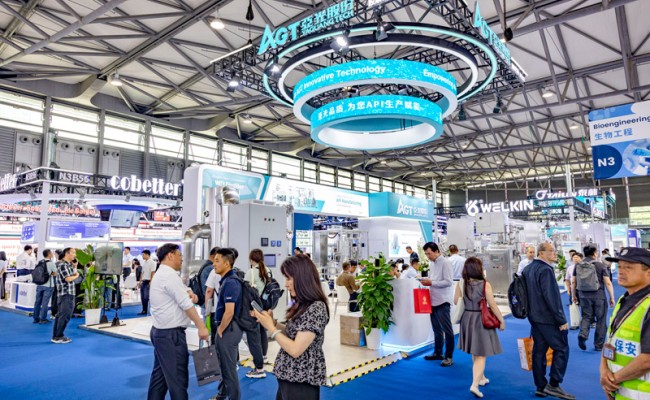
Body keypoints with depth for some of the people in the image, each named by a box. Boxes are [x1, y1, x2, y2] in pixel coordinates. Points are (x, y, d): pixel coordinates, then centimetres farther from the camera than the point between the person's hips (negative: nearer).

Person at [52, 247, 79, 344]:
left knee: (60, 315, 14)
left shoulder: (69, 264, 14)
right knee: (65, 315, -6)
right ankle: (58, 337, 1)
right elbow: (68, 278, -20)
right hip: (65, 294, -10)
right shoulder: (62, 264, -15)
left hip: (69, 293, 10)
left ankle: (56, 336, 21)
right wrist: (76, 276, -3)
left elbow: (74, 274, 15)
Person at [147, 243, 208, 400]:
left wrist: (189, 293, -3)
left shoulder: (161, 274, 14)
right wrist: (201, 326, -18)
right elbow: (186, 304, -21)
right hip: (171, 334, -10)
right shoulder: (169, 275, -18)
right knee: (177, 377, -3)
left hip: (160, 331, 10)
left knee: (160, 374, 16)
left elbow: (179, 292, 20)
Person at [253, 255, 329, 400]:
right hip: (288, 376, 9)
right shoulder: (302, 304, 6)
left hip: (301, 381, -9)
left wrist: (270, 327, -14)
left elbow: (295, 349, -24)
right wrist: (273, 322, 0)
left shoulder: (316, 308, -23)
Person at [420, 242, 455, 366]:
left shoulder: (445, 263, -13)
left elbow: (448, 282, -19)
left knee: (446, 329, 0)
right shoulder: (432, 263, 12)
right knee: (437, 328, 18)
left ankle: (449, 356, 8)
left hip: (443, 301, -9)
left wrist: (431, 283, -21)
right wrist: (427, 281, -2)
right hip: (434, 300, 9)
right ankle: (437, 352, 30)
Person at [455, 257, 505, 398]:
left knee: (475, 352, 22)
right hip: (481, 320, -4)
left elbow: (456, 303, -2)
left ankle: (481, 377, 39)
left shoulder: (460, 284, -7)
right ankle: (474, 385, -10)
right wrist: (502, 321, 0)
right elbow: (493, 305, -12)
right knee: (481, 354, 2)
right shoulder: (485, 284, -15)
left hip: (467, 319, 4)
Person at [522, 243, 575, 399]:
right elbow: (551, 297, -21)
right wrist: (562, 320, -16)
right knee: (561, 349, 3)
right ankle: (553, 385, 3)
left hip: (534, 317, 9)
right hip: (548, 318, -9)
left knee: (539, 351, 11)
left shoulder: (527, 269, 12)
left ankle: (540, 387, 17)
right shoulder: (545, 270, -17)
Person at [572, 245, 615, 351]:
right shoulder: (601, 266, -6)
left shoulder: (578, 266, 3)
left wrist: (574, 296, 18)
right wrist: (612, 298, 0)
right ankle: (599, 345, 16)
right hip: (599, 296, -2)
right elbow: (608, 283, -8)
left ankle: (583, 334, -13)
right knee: (600, 320, 10)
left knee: (586, 317, 13)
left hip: (584, 296, 2)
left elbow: (573, 282, 8)